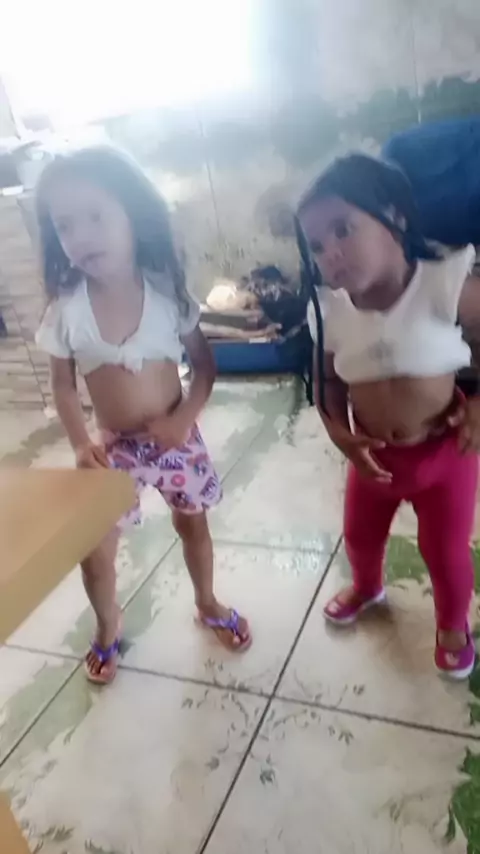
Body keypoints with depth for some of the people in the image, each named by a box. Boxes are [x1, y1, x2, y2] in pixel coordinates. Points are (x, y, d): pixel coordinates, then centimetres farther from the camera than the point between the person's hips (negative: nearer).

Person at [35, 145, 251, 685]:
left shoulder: (166, 291, -12)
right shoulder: (65, 310, -13)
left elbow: (204, 363, -5)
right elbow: (63, 385, -4)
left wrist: (185, 417, -19)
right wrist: (80, 443, -19)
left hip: (176, 437, 1)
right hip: (115, 447, 0)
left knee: (192, 522, 18)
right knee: (94, 548, 4)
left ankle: (208, 604, 47)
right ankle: (108, 626, 36)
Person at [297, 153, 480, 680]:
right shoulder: (329, 311, -9)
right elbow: (327, 382, 2)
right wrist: (340, 434, -12)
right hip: (375, 456, 4)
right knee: (360, 536, 23)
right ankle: (366, 587, 57)